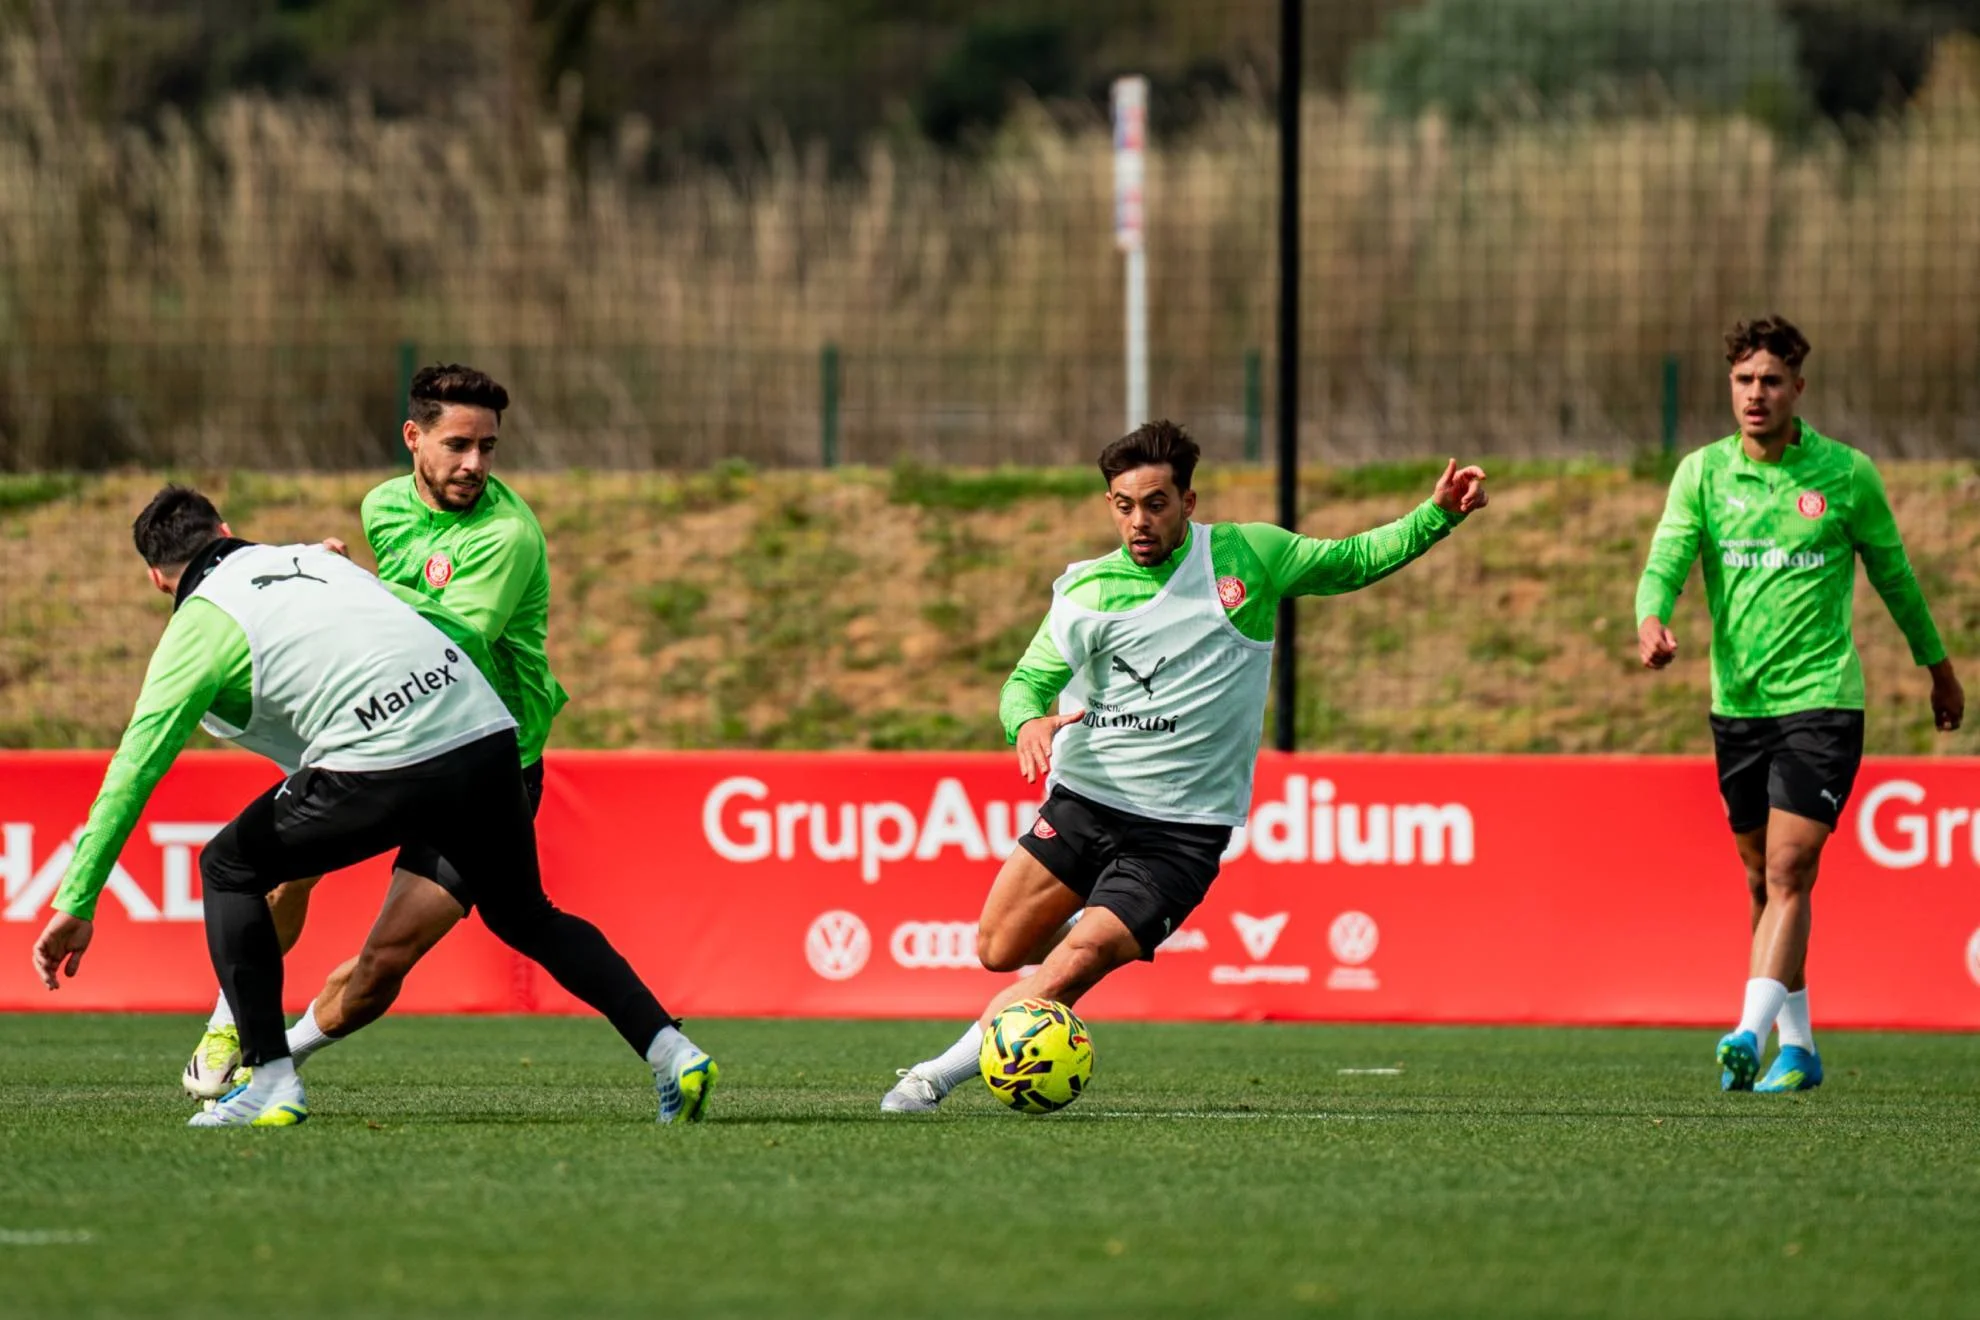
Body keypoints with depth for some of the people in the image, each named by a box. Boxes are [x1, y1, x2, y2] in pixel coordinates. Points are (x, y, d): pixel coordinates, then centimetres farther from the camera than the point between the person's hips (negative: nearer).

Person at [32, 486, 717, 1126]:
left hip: (382, 770, -6)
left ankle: (271, 1080, 6)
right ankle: (670, 1049, 17)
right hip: (489, 738, 6)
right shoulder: (314, 558, 27)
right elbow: (467, 635, 29)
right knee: (526, 917, 28)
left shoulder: (201, 623, 9)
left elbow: (135, 766, 1)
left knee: (229, 869, 15)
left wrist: (76, 902, 2)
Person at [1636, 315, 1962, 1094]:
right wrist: (1651, 621, -31)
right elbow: (1666, 561, -9)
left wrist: (1938, 667, 21)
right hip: (1737, 702, 4)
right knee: (1762, 881, 11)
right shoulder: (1703, 472, 2)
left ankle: (1751, 1035, -25)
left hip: (1821, 700, -4)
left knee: (1788, 872, -16)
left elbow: (1893, 574, 10)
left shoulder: (1847, 475, -3)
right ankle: (1798, 1045, 21)